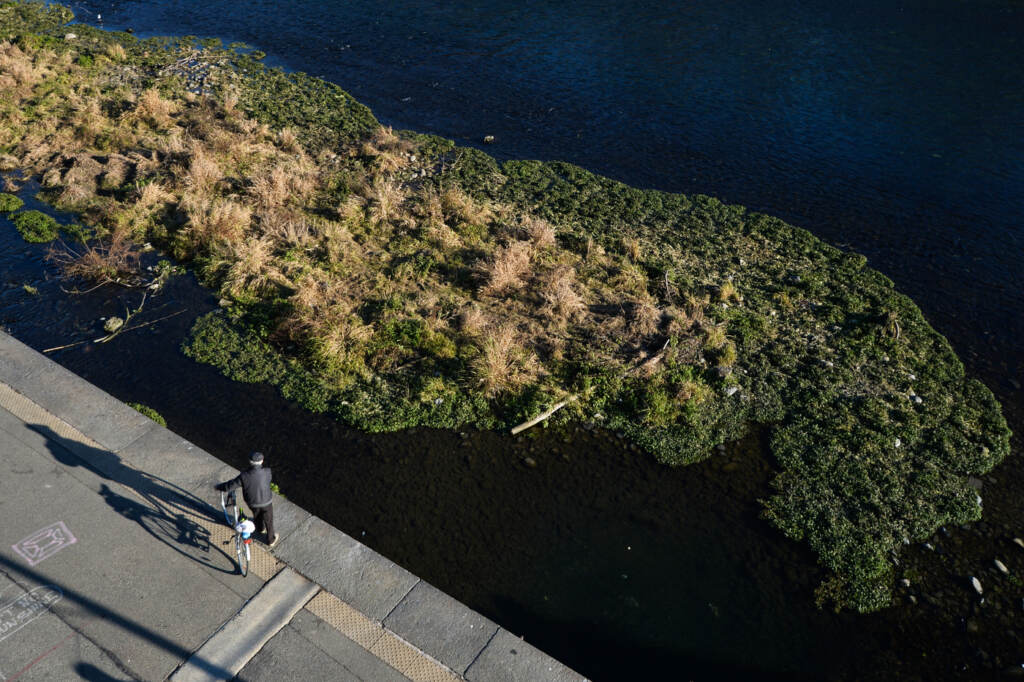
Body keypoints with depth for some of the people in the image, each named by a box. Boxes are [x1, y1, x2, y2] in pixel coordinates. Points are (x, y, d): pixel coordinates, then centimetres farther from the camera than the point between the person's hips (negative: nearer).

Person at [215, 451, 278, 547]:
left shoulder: (244, 476, -28)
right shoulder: (266, 472, -30)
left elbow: (230, 486, -17)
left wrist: (219, 486, 4)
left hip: (252, 502, 2)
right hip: (266, 501, -2)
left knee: (256, 515, 34)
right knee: (268, 520, 23)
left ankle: (259, 529, 62)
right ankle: (271, 540, 41)